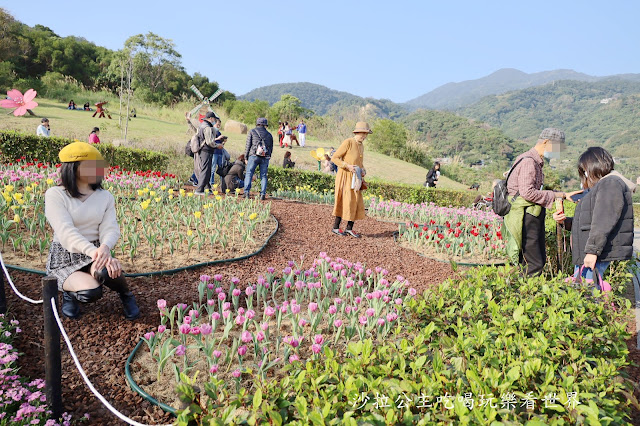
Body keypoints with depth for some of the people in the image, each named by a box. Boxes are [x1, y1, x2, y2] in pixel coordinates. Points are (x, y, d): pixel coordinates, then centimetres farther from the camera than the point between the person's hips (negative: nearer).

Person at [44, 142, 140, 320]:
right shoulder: (55, 195, -9)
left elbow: (110, 229, -9)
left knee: (105, 271, -35)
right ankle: (69, 291, 6)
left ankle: (125, 293, -1)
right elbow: (66, 231, -22)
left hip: (97, 252, 2)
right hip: (65, 258, -2)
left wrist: (104, 248, -34)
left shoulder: (105, 196, 3)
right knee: (91, 292, -31)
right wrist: (93, 251, -39)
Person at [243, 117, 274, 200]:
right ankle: (263, 194, 1)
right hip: (265, 157, 3)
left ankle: (246, 192, -11)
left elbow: (248, 145, 4)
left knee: (249, 174, 0)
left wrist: (246, 157, 8)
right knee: (263, 176, 7)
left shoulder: (252, 132, 8)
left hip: (254, 156, -2)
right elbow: (271, 147, 15)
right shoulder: (269, 134, 16)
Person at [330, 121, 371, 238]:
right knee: (345, 202, -7)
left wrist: (363, 171, 4)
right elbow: (334, 158, -12)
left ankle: (349, 228, 12)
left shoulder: (361, 146, 13)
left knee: (357, 202, 3)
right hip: (345, 176, -8)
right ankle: (335, 227, 5)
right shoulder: (348, 142, -11)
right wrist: (347, 166, -21)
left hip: (354, 178, 8)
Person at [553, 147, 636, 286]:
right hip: (585, 254, 10)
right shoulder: (600, 186, 24)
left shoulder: (611, 183, -8)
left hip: (598, 254, -10)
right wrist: (565, 221, 12)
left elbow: (604, 222, -20)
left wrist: (592, 250, -24)